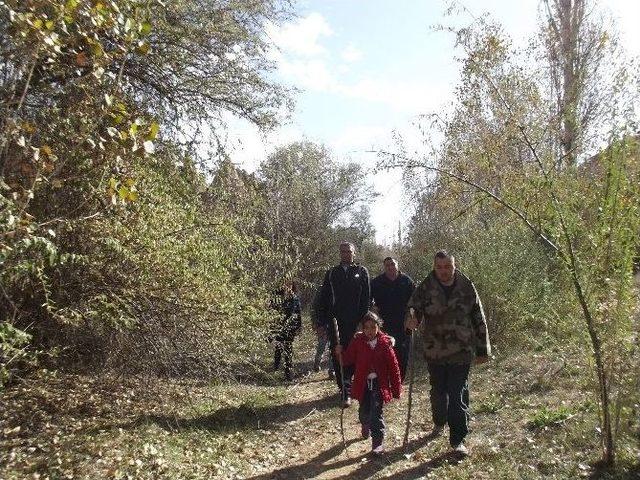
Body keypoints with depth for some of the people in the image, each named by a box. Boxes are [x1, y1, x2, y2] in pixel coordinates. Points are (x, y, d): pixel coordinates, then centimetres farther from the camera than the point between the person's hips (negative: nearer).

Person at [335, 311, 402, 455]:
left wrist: (396, 388, -3)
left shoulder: (385, 343, -10)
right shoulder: (358, 341, -6)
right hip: (362, 383, 2)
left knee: (376, 413, -6)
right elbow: (348, 359, -2)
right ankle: (366, 428, 50)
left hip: (379, 384, -2)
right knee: (364, 411, 19)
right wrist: (340, 353, -24)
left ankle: (378, 443, 6)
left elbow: (393, 366, -5)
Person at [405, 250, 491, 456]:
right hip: (434, 352, 1)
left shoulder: (467, 288, -4)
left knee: (458, 396, -2)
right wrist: (412, 320, -36)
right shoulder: (425, 288, -6)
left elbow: (479, 321, 3)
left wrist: (482, 350, 6)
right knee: (438, 392, 18)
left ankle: (458, 439, 11)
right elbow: (414, 308, -10)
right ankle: (439, 422, 44)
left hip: (461, 353, -1)